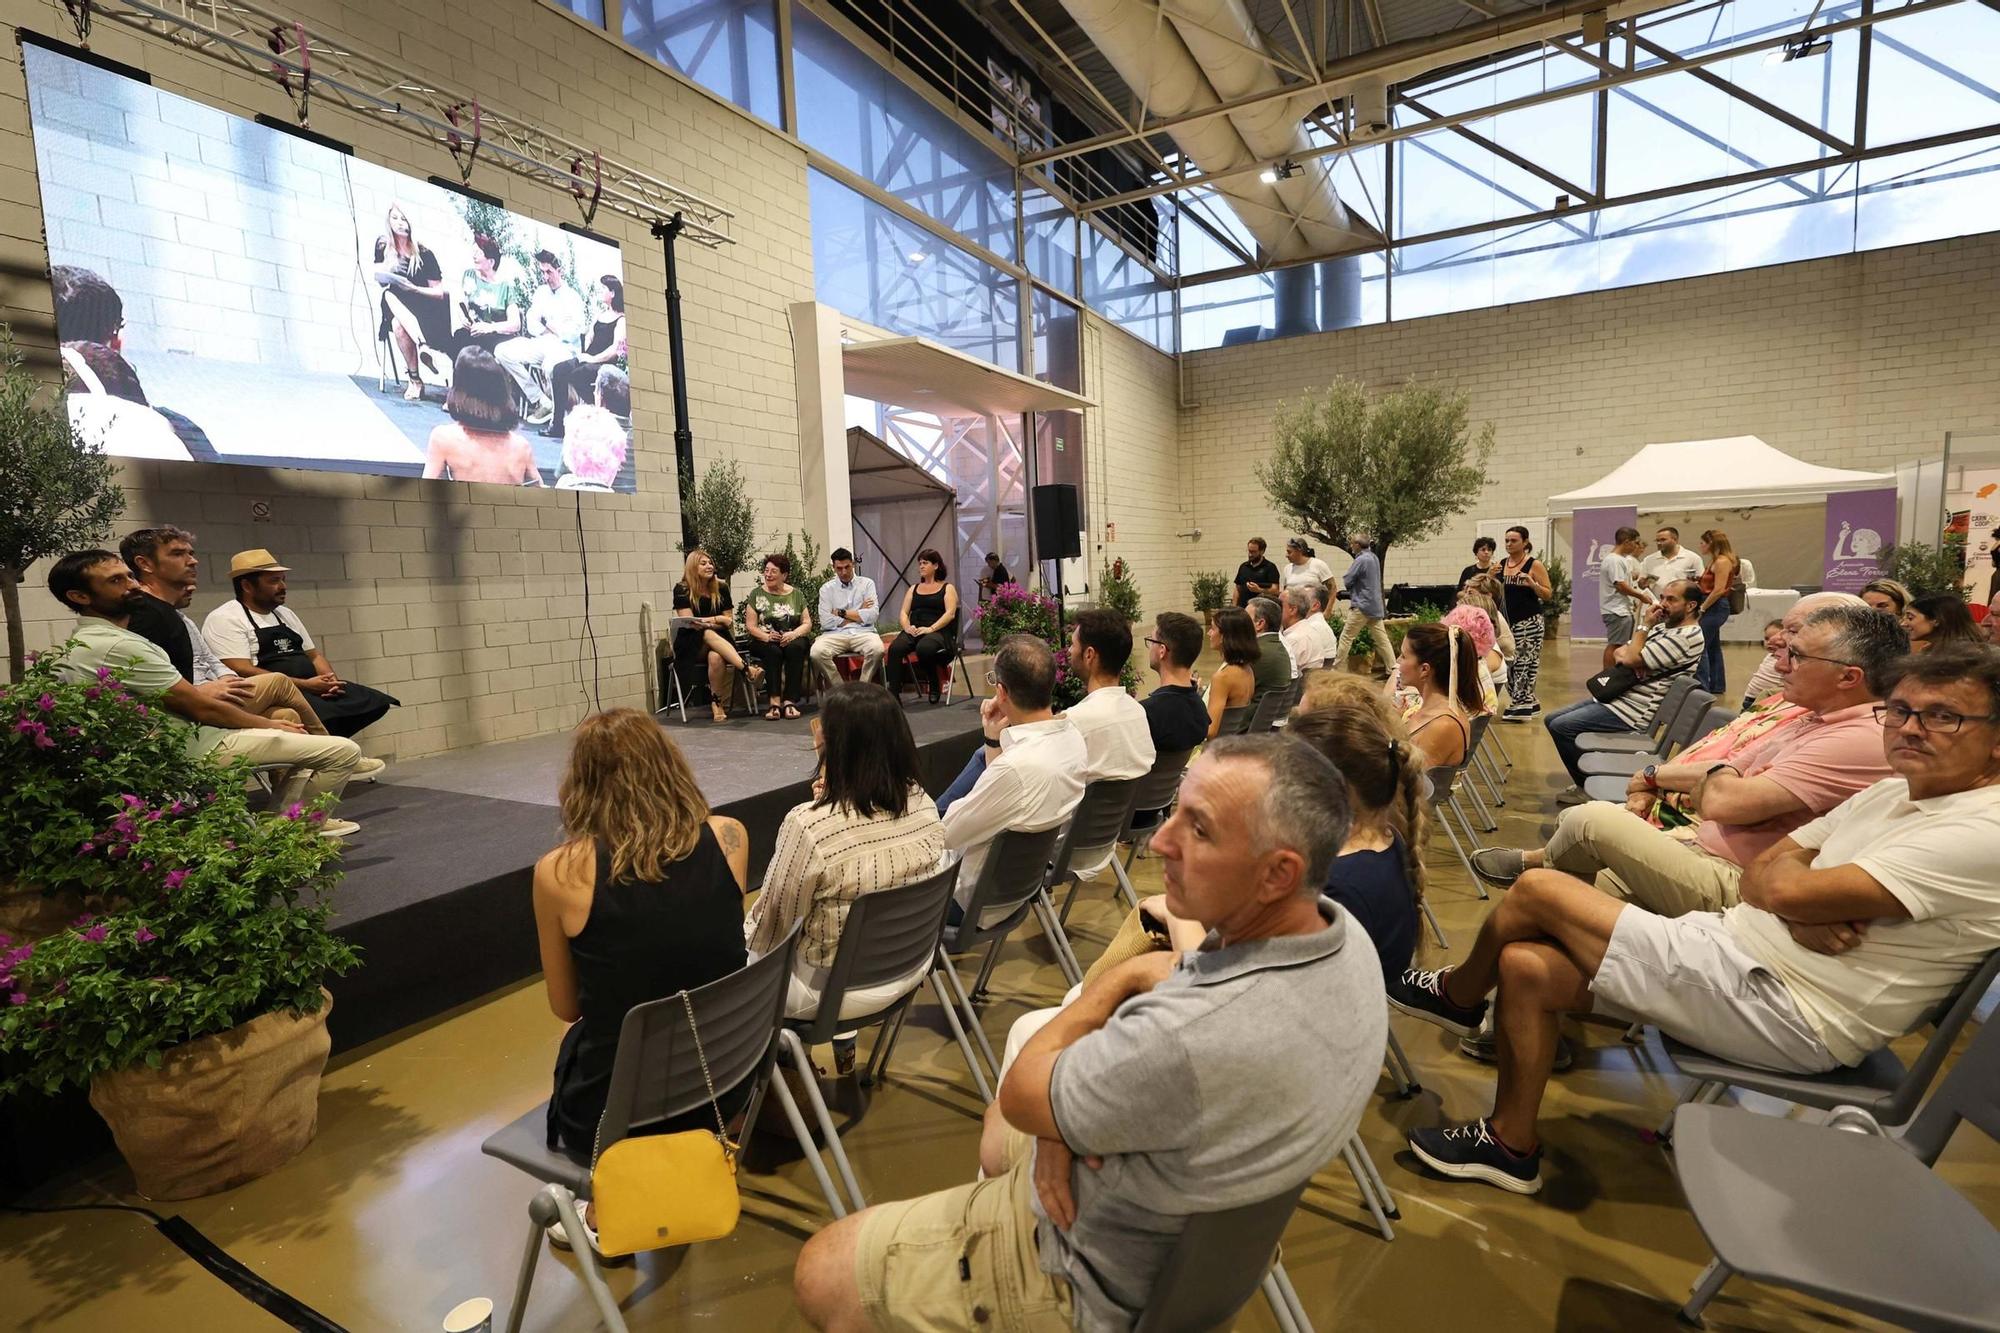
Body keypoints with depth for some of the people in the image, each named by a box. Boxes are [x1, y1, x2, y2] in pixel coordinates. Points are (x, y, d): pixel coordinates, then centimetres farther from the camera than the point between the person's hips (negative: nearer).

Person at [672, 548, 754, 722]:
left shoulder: (721, 587, 7)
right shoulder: (682, 589, -1)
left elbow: (729, 621, 9)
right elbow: (689, 622, -8)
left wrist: (711, 620, -11)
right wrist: (718, 620, -16)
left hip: (720, 639, 2)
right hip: (691, 644, -2)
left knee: (716, 657, -35)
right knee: (709, 635, -38)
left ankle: (717, 703, -25)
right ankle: (747, 669, -47)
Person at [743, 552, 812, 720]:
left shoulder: (796, 594, 13)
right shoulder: (756, 594, 9)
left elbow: (807, 623, 6)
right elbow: (750, 626, 2)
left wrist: (793, 634, -15)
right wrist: (766, 636, -18)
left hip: (793, 639, 1)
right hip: (765, 642, -1)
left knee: (795, 648, -34)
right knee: (773, 651, -35)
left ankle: (790, 701, -36)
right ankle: (775, 700, -39)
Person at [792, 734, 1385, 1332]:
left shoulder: (1198, 1038, -42)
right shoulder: (1342, 933, -15)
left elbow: (1019, 1095, -23)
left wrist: (1127, 977, -14)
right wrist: (1068, 1110, -16)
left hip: (1102, 1277, -8)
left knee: (821, 1274, 3)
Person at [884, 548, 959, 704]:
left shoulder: (947, 588, 13)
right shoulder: (913, 588, 27)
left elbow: (950, 614, -3)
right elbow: (904, 612, 18)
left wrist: (930, 629, -17)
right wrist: (907, 627, -6)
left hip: (938, 631, -4)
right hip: (914, 631, 4)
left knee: (923, 648, -39)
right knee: (894, 648, -30)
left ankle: (936, 685, -12)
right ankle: (893, 694, -33)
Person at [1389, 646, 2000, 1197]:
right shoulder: (1893, 792, 14)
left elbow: (1785, 888, -24)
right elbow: (1758, 874, 10)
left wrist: (1788, 870, 1)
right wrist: (1804, 914, -13)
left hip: (1780, 1011, -9)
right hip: (1734, 947, 9)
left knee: (1537, 891, -12)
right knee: (1526, 965, -2)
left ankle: (1457, 995, 19)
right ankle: (1512, 1145, 12)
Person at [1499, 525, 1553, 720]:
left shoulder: (1534, 565, -5)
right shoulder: (1501, 565, 8)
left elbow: (1547, 594, -5)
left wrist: (1532, 583, -22)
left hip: (1529, 622, -6)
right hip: (1507, 620, 6)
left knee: (1524, 661, -6)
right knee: (1509, 662, 7)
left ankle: (1521, 706, -1)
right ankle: (1529, 701, 20)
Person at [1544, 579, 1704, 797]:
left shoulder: (1687, 636, -16)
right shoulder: (1663, 627, 16)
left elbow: (1631, 659, -21)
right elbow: (1619, 653, 15)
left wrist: (1645, 625, -8)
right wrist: (1631, 660, -8)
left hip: (1632, 711, -10)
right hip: (1616, 696, 10)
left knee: (1560, 727, -20)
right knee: (1552, 720, 8)